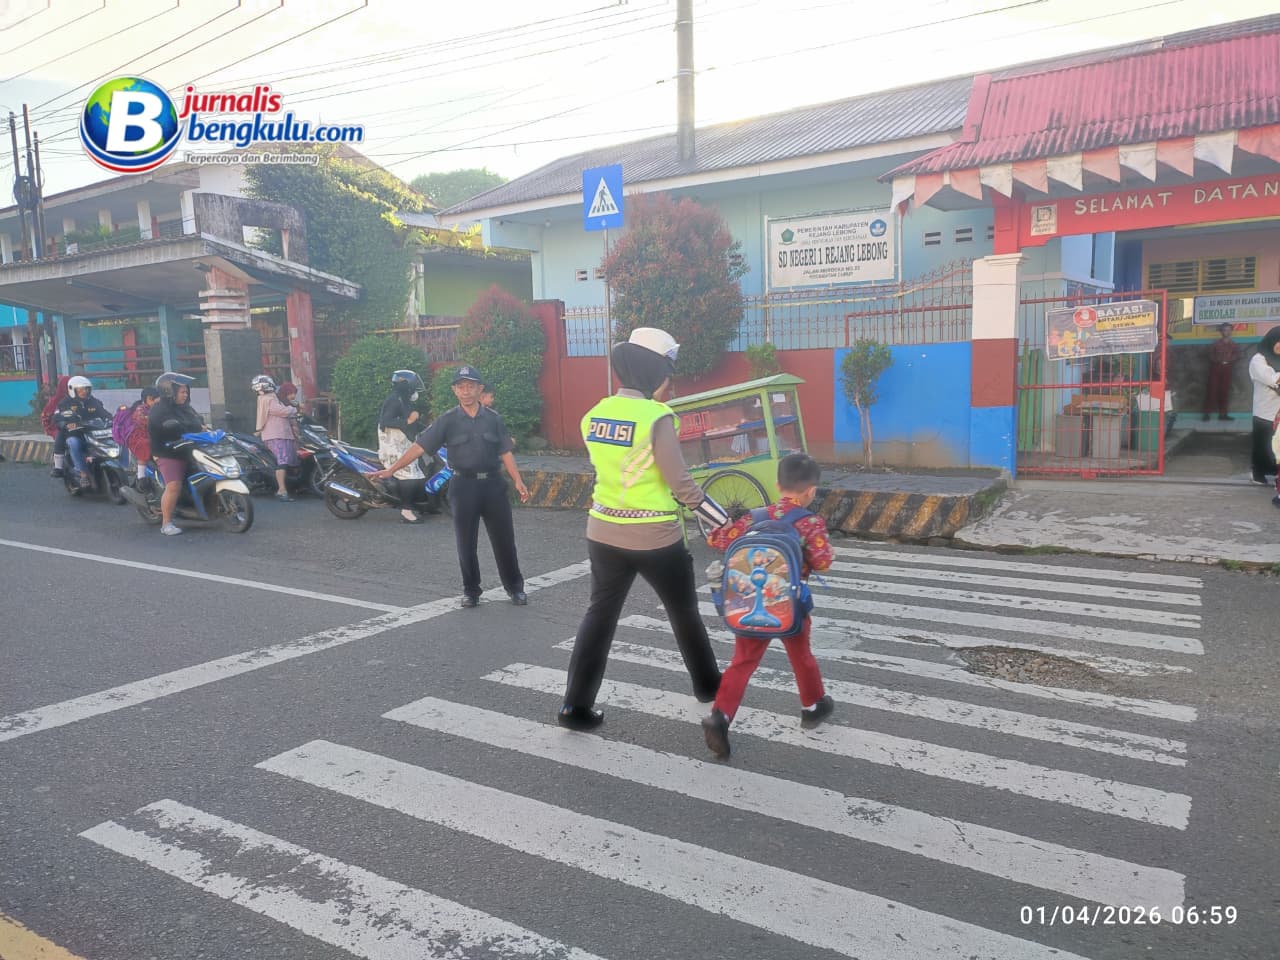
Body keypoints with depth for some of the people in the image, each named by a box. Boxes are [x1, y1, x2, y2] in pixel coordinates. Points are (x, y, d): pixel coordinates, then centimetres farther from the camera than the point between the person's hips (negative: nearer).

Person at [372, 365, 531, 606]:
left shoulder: (493, 419, 3)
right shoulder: (447, 421, -1)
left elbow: (505, 453, 6)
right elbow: (419, 446, -6)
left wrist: (518, 482, -5)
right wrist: (390, 470, -13)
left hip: (492, 483, 1)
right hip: (464, 485, -1)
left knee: (504, 540, 5)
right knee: (466, 543, 6)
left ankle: (515, 587, 19)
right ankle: (471, 590, 21)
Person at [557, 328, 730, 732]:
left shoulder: (594, 415, 2)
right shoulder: (656, 417, -18)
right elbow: (680, 483, -16)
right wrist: (725, 521, -6)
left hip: (604, 532, 5)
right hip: (655, 537, -5)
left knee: (600, 613, 14)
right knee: (684, 612, 16)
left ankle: (576, 706, 13)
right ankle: (708, 684, 34)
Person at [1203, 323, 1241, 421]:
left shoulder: (1234, 345, 13)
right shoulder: (1216, 343, 10)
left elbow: (1237, 355, 0)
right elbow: (1211, 355, 2)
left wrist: (1228, 360, -16)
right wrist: (1219, 360, -15)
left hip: (1227, 369, 2)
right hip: (1216, 368, -2)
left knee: (1225, 391, -1)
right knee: (1212, 390, -8)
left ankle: (1222, 414, 2)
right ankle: (1207, 413, -10)